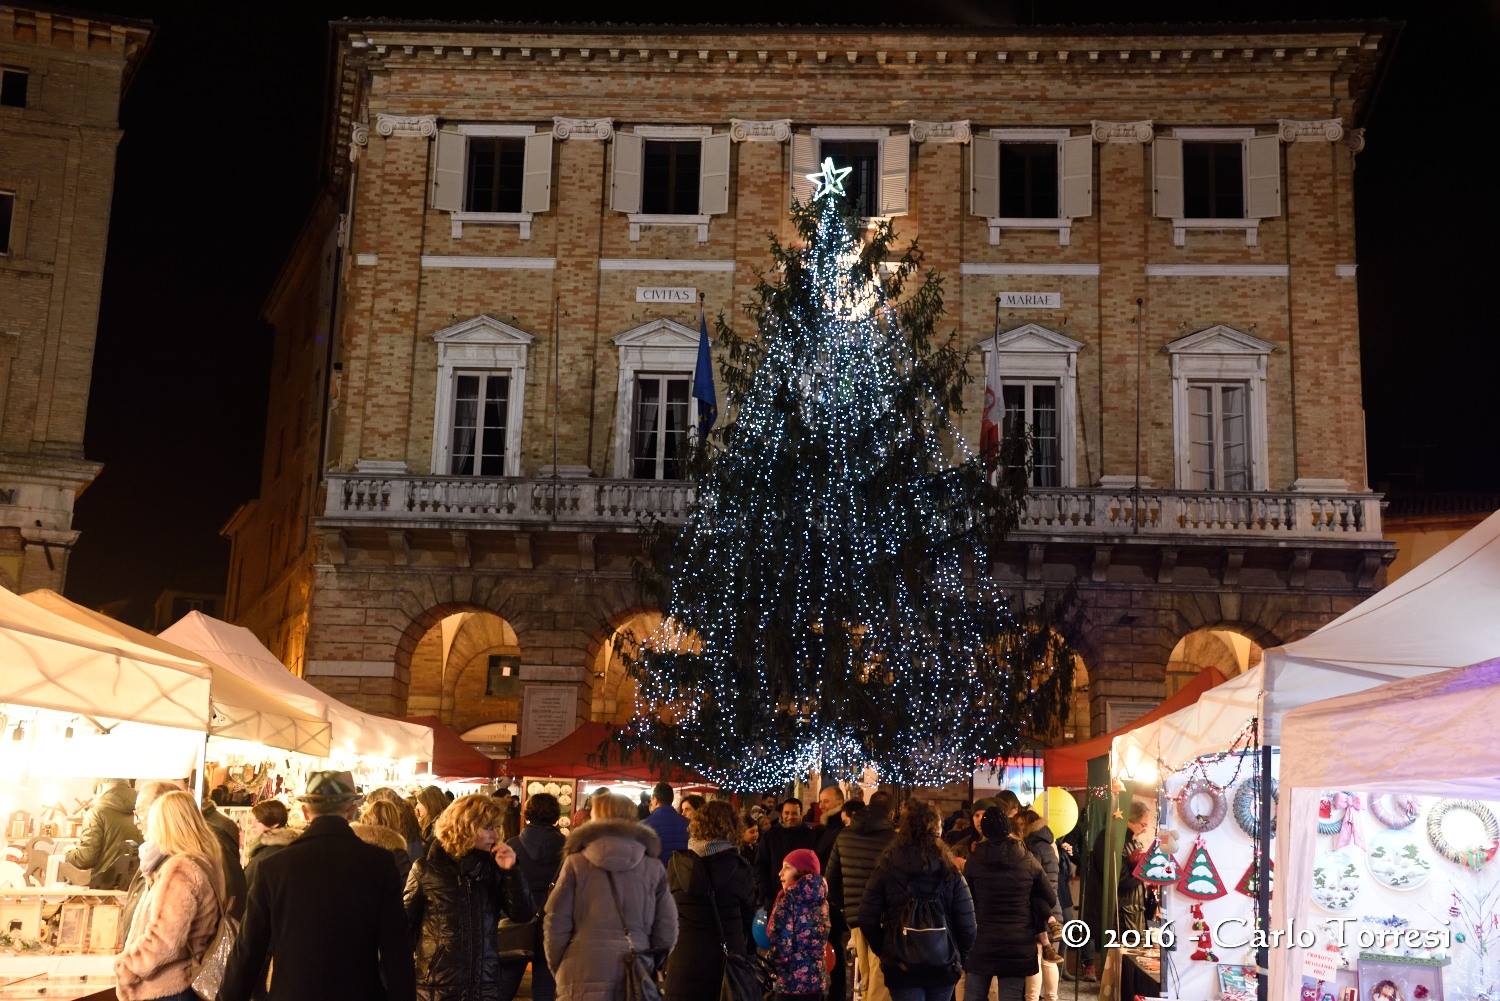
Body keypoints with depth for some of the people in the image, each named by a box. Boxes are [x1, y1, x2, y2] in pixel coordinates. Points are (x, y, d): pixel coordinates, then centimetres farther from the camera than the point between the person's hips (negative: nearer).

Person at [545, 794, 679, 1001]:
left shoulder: (577, 863, 0)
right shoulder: (653, 867, 5)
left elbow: (557, 922, 0)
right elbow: (666, 928, 6)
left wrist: (558, 968, 12)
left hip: (585, 973, -2)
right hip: (636, 975, 2)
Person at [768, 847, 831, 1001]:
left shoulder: (790, 900, -14)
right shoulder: (820, 900, 7)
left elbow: (782, 945, -16)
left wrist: (774, 967, 1)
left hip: (792, 981, -7)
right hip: (817, 978, 7)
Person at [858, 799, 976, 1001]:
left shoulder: (886, 868, -5)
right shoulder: (949, 871, -5)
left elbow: (867, 919, -6)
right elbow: (967, 924, -7)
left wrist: (883, 950, 10)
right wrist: (959, 958, 10)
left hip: (901, 967, -1)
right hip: (943, 967, 1)